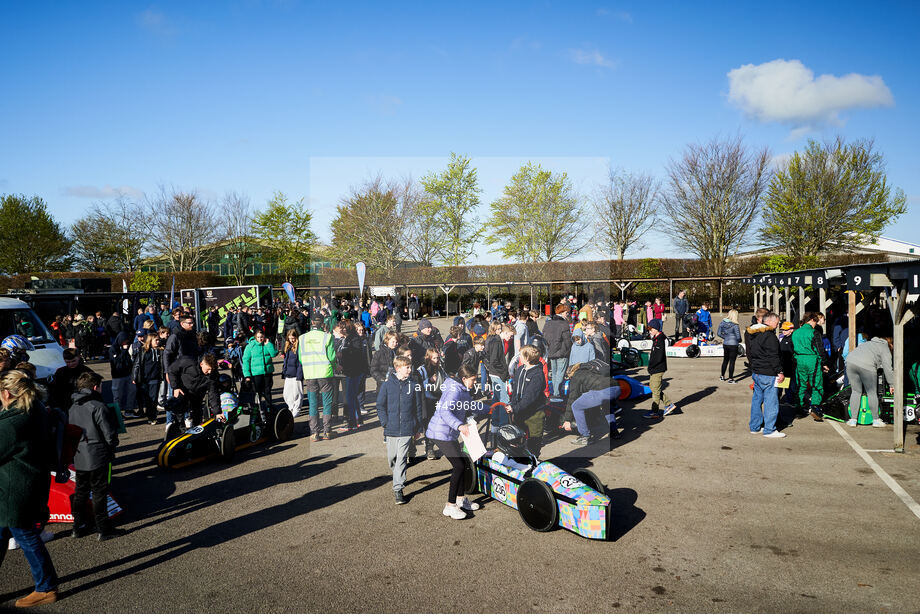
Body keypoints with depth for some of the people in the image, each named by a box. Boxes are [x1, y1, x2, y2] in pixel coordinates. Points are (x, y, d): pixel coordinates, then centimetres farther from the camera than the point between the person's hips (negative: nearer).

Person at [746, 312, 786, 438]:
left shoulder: (752, 334, 13)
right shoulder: (769, 335, -16)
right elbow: (774, 356, -17)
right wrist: (780, 372, -12)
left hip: (755, 372, 9)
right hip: (768, 374, -9)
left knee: (757, 399, 14)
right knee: (771, 401, -3)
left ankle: (755, 427, 20)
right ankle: (769, 430, 0)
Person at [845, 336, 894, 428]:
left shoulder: (869, 343, 34)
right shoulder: (885, 348, 14)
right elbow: (887, 368, 6)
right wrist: (891, 385, 10)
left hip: (850, 362, 6)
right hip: (866, 366, -6)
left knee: (856, 391, 14)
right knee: (872, 393, 9)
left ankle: (853, 420, 13)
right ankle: (876, 420, 17)